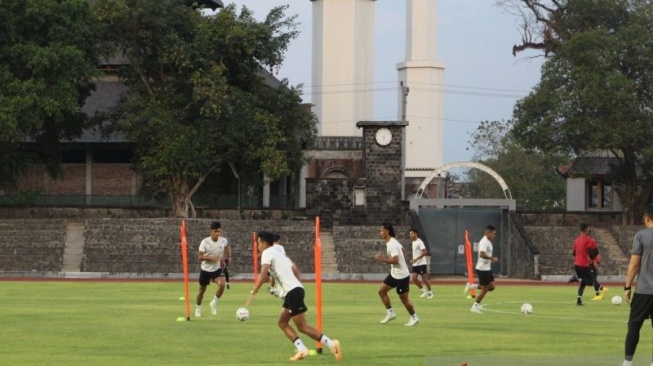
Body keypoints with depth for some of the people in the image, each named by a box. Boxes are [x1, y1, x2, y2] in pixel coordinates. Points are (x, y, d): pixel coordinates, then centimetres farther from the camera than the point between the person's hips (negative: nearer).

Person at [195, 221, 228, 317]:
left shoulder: (223, 241, -10)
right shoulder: (205, 242, -19)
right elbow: (200, 257, -18)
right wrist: (211, 258, -33)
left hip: (217, 269, 1)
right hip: (205, 269, -1)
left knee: (222, 284, -25)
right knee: (202, 289, 11)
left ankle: (214, 302, -1)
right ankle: (198, 308, 35)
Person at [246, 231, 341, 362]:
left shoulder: (267, 253, -4)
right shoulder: (278, 253, 24)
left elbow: (263, 275, -18)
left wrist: (253, 293, -20)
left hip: (292, 291, -9)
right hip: (295, 289, 9)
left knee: (302, 327, -8)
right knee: (282, 323, 12)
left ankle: (331, 344, -15)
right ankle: (301, 349, 1)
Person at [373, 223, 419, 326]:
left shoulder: (392, 245, -24)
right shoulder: (393, 242, 6)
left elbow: (395, 260, -34)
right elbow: (402, 249, 24)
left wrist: (382, 259, -24)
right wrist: (387, 257, 20)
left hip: (401, 276, -10)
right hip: (394, 274, 10)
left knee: (403, 298, 1)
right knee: (381, 291, 7)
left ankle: (414, 317, 17)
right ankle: (390, 313, 14)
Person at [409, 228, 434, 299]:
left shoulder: (419, 242, -14)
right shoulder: (413, 242, 14)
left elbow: (424, 252, -23)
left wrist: (416, 259, -26)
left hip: (421, 263, -8)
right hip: (415, 264, 8)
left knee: (424, 278, -3)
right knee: (414, 278, -4)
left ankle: (430, 292, 10)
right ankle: (423, 290, 9)